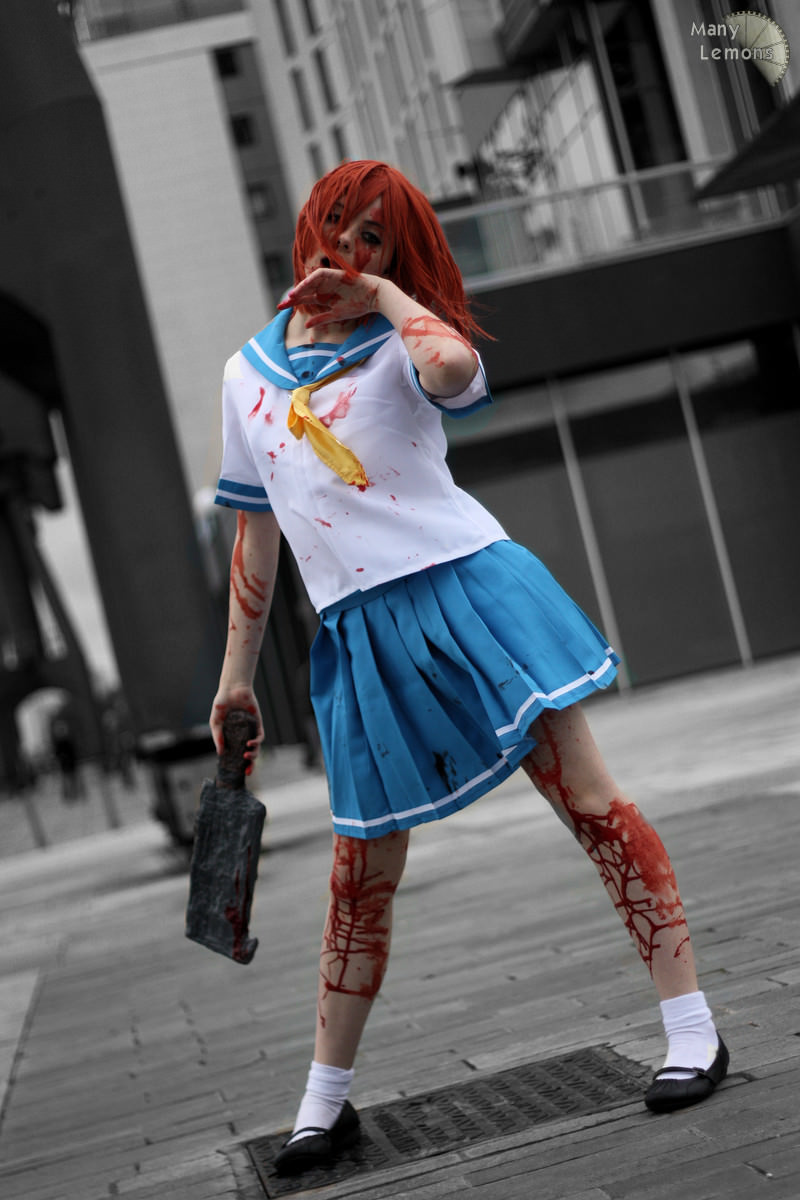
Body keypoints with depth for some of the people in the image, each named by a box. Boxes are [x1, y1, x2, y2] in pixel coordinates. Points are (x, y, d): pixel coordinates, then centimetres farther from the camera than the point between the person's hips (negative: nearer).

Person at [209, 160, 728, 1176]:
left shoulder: (400, 344, 0)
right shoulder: (247, 374, 15)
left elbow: (452, 367, -29)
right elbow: (257, 531, 20)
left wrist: (386, 292, -13)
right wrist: (236, 671, 19)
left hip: (464, 588, -3)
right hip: (361, 635, 4)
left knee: (589, 800, -4)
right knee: (362, 871, 9)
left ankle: (692, 1027, 7)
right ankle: (325, 1100, 22)